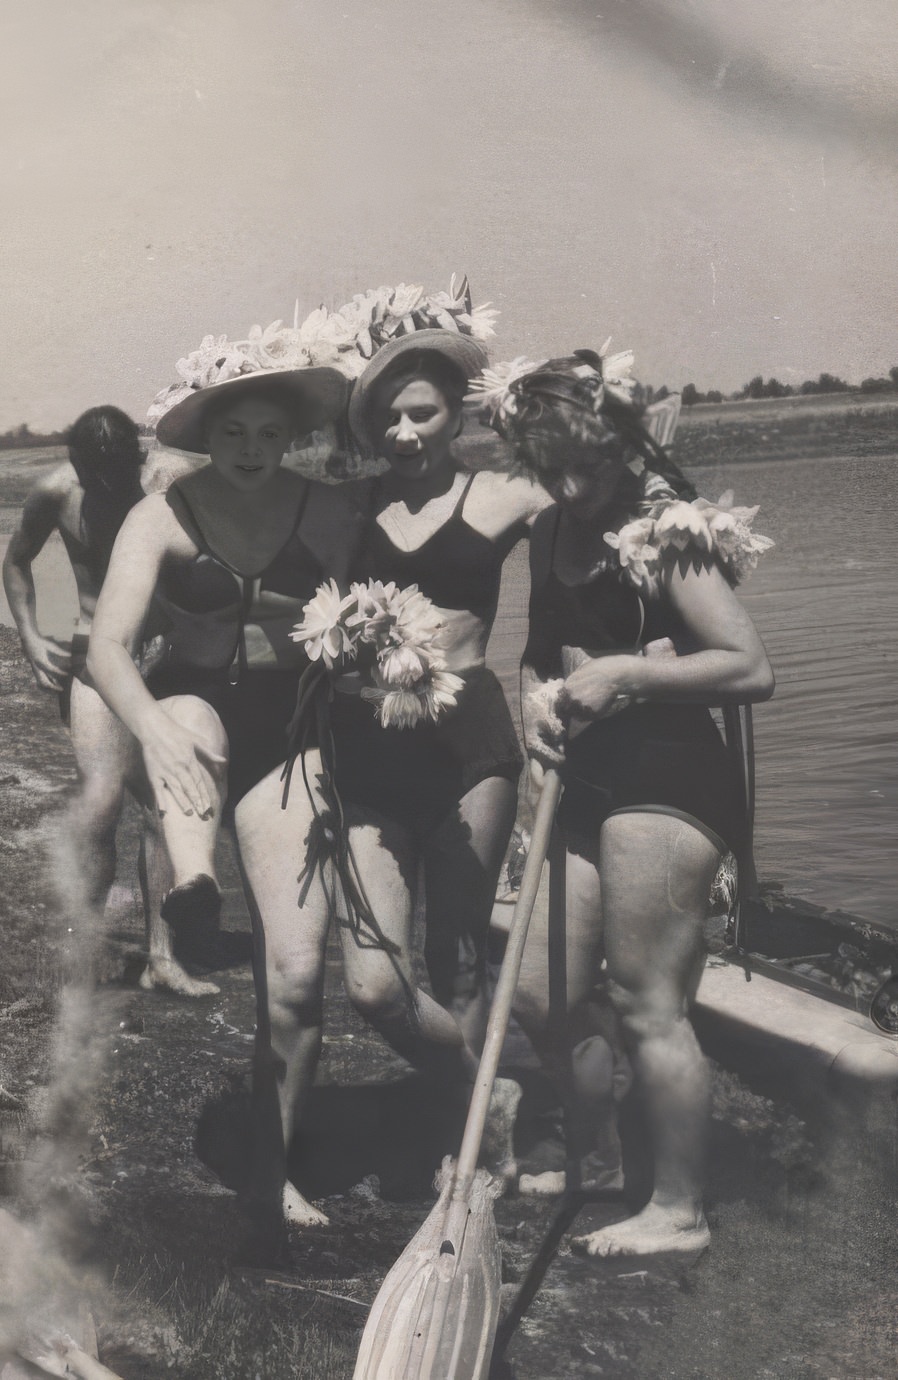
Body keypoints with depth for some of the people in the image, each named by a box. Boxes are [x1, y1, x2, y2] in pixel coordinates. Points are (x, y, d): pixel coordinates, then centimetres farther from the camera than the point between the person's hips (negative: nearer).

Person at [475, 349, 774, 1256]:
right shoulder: (552, 534, 13)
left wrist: (624, 675, -17)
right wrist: (538, 696, 3)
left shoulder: (663, 535, -11)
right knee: (543, 997, 10)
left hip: (664, 780, -8)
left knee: (646, 1005, -3)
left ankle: (678, 1209, 13)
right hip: (588, 781, 8)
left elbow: (750, 670, -17)